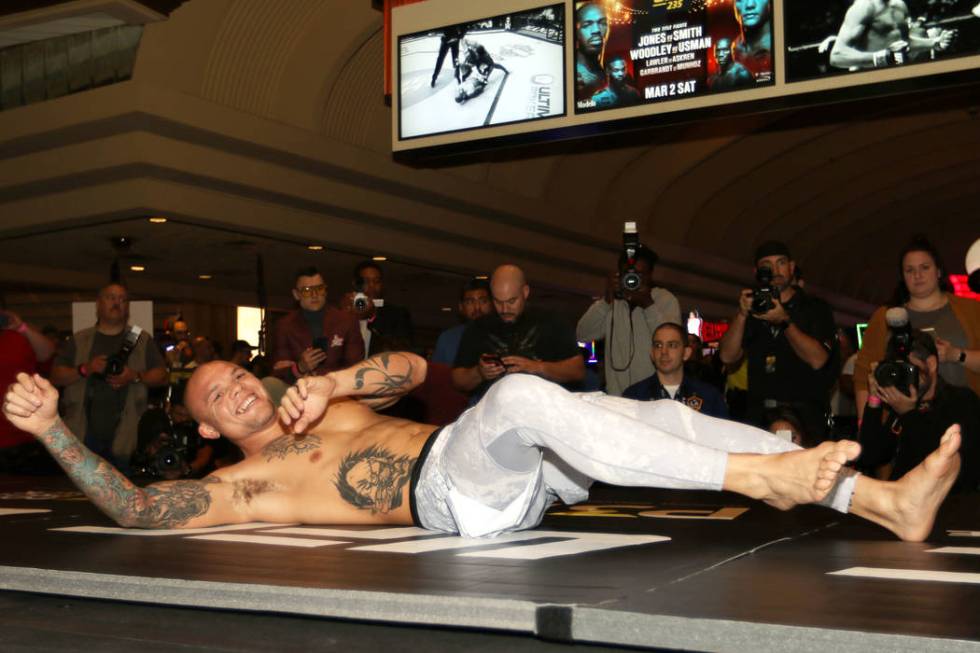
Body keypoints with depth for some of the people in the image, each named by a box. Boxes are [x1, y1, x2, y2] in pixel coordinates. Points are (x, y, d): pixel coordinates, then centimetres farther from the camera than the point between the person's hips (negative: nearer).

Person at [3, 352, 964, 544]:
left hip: (503, 471, 7)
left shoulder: (320, 409, 30)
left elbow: (411, 367, 25)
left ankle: (889, 500, -13)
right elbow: (133, 507, 5)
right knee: (523, 393, -35)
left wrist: (331, 382, 7)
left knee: (653, 410, -11)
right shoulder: (247, 481, 12)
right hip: (448, 489, -7)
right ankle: (750, 476, -34)